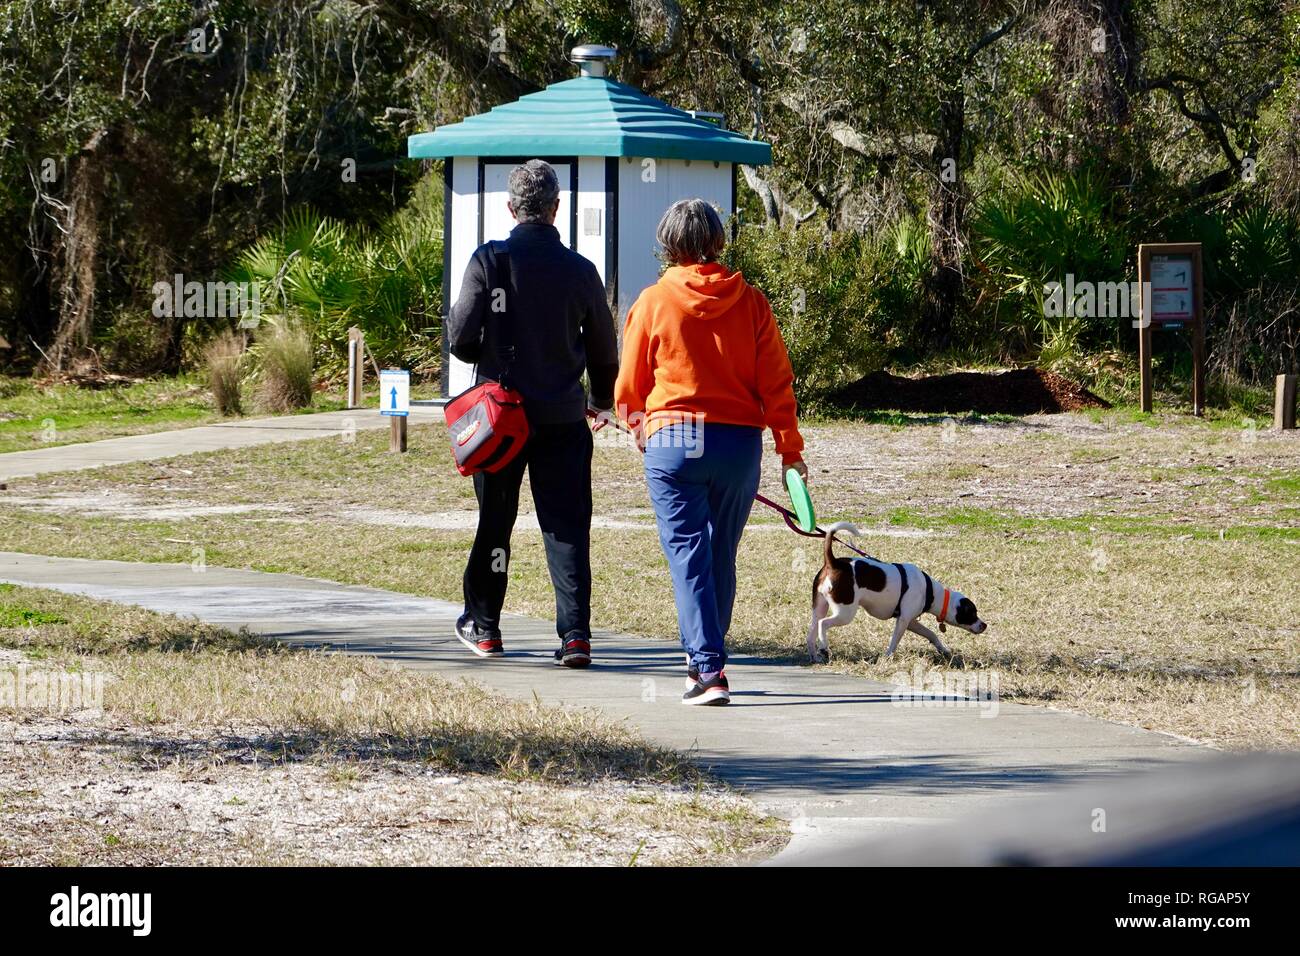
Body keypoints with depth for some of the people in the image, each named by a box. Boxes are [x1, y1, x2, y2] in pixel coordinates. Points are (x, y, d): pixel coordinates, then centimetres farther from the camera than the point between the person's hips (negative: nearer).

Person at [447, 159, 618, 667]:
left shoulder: (489, 260, -8)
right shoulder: (579, 270, -3)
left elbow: (460, 338, -10)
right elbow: (603, 349, 8)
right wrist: (603, 399, 27)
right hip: (563, 417, 0)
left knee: (494, 521, 14)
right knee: (567, 527, 2)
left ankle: (483, 626, 24)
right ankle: (575, 634, -8)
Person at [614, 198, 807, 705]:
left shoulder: (653, 302, -3)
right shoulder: (750, 301, 1)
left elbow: (630, 384, 6)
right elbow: (776, 381, 1)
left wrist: (639, 424, 27)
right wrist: (790, 448, 9)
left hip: (672, 440, -3)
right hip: (740, 440, 3)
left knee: (688, 554, -3)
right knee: (722, 556, 16)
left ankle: (708, 669, -14)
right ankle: (707, 659, 28)